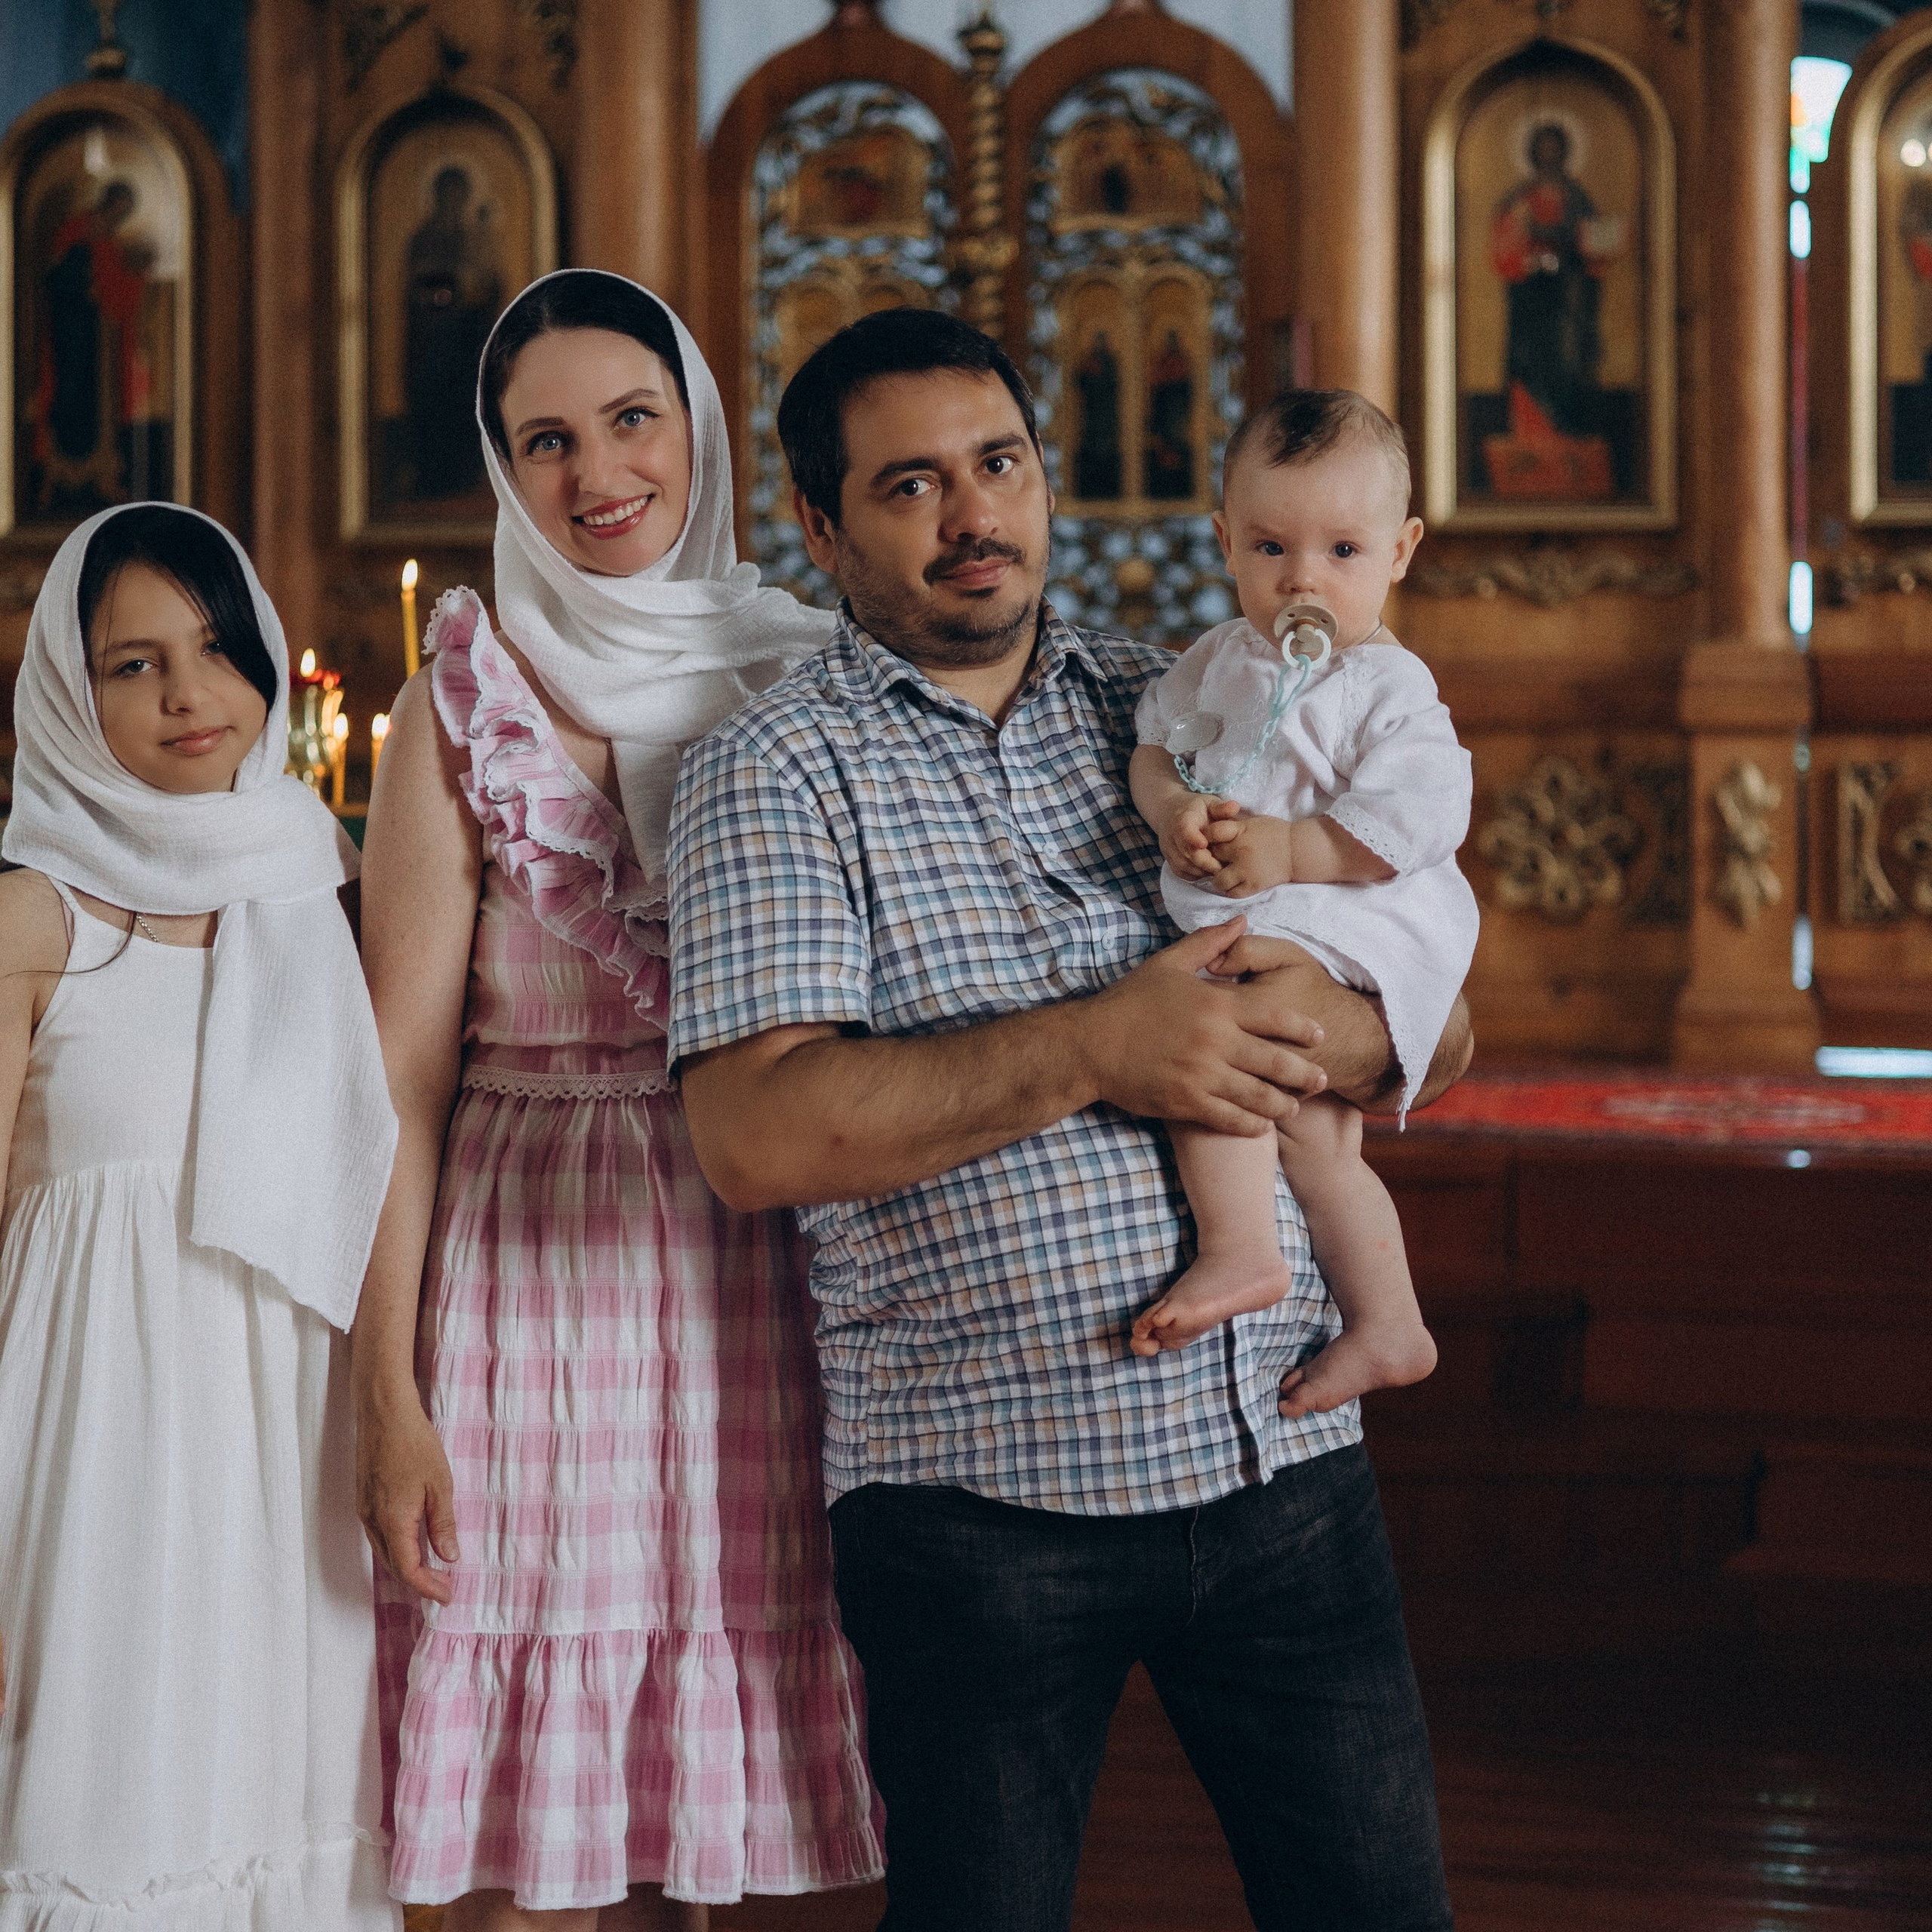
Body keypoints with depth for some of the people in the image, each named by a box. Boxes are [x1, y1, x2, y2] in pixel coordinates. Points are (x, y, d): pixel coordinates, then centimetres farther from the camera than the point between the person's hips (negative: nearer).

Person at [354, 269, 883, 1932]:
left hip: (761, 1283, 3)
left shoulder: (799, 677, 9)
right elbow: (405, 1067, -4)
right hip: (536, 1279, -3)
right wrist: (389, 1392, -11)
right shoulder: (471, 701, -1)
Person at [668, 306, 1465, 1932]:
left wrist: (1342, 1032, -10)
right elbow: (756, 1138, -16)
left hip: (1284, 1454, 4)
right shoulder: (777, 773, -2)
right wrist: (1095, 1050, -19)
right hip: (979, 1488, -4)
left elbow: (1439, 1039, 14)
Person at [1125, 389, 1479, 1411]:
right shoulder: (1219, 661, 12)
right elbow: (1154, 745, 15)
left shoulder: (1387, 688, -10)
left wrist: (1286, 850, -21)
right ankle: (1384, 1326, 26)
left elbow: (1415, 819, -18)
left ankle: (1237, 1248, -29)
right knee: (1313, 1132, 14)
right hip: (1242, 926, 8)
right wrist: (1172, 810, -8)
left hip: (1350, 923, -8)